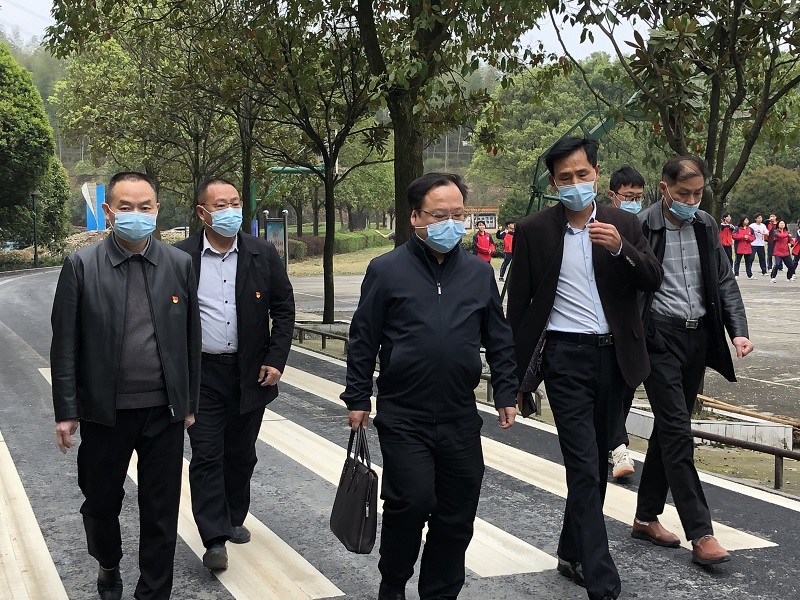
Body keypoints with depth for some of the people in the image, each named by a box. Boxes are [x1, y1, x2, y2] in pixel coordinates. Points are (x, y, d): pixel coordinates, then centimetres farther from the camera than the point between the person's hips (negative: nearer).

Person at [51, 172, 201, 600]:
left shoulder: (180, 265, 1)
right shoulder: (81, 266, -5)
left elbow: (190, 339, 6)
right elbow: (65, 344, -4)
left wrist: (189, 402, 7)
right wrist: (66, 411, -6)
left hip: (164, 411, 1)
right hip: (104, 412, -1)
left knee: (161, 512, 7)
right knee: (101, 502, 15)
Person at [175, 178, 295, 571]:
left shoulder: (263, 254, 1)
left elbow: (284, 309, 5)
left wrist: (276, 360, -2)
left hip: (251, 372, 2)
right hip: (201, 373, -2)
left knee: (241, 453, 14)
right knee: (207, 455, -3)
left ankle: (233, 519, 32)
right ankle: (215, 539, 0)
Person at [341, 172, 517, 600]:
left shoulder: (479, 272, 8)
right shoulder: (387, 270, -2)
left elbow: (499, 340, 14)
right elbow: (363, 340, 1)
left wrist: (505, 394, 9)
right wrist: (357, 399, 1)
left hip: (461, 419, 4)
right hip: (403, 417, -3)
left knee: (457, 513, 8)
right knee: (411, 502, -8)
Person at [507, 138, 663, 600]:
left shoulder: (623, 224, 5)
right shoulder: (534, 231, -3)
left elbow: (654, 281, -4)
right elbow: (519, 304, 1)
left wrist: (620, 247, -22)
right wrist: (516, 372, 1)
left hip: (614, 356, 4)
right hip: (566, 357, -4)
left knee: (597, 462, 14)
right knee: (584, 466, -9)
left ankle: (573, 553, 32)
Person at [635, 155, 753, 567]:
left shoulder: (706, 227, 8)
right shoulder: (641, 228, -10)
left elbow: (724, 282, 10)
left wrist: (738, 331, -2)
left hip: (698, 337, 6)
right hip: (660, 338, -6)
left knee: (668, 429, 13)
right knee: (678, 433, -7)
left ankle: (646, 518, 24)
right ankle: (701, 535, -5)